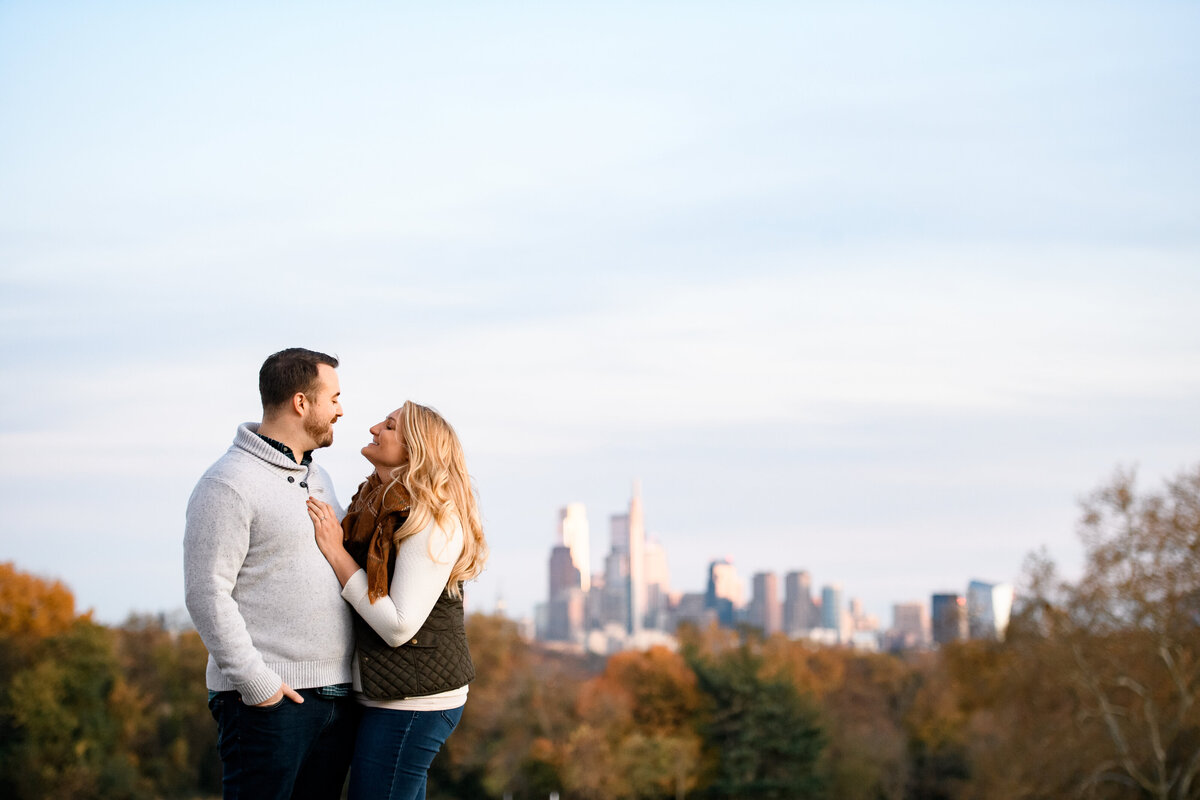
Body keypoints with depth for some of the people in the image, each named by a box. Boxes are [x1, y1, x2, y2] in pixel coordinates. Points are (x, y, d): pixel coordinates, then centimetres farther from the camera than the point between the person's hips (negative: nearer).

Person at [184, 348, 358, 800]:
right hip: (268, 698, -8)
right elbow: (206, 594, -14)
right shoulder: (228, 484, -9)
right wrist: (256, 682, -18)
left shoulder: (317, 478, 18)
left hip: (335, 695, 8)